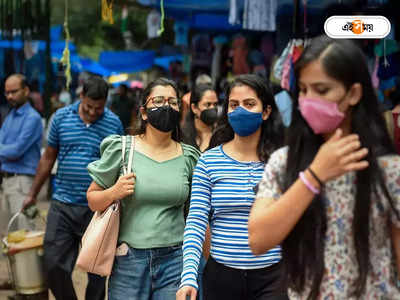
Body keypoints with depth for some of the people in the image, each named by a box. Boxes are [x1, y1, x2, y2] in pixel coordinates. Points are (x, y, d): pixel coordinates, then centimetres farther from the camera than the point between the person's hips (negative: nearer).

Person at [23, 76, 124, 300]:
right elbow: (48, 158, 11)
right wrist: (33, 194, 14)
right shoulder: (61, 117, 2)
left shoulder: (114, 124, -2)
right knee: (54, 265, 0)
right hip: (62, 205, 2)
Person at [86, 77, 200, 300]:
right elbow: (93, 199, 4)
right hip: (129, 260, -1)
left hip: (175, 259, 2)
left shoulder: (189, 156, 4)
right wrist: (113, 193, -15)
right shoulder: (121, 149, -3)